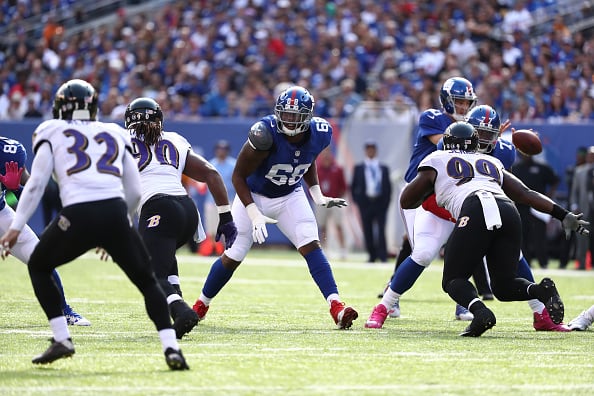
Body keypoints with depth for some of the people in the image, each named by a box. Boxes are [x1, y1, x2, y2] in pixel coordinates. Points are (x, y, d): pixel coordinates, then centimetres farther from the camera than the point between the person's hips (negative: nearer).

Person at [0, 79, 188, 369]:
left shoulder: (52, 132, 17)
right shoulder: (115, 135, 26)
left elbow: (36, 183, 8)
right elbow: (134, 191, 24)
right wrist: (115, 233, 36)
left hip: (78, 216, -2)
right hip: (116, 213, 2)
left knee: (39, 267, 24)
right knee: (147, 281, 15)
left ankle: (61, 339, 13)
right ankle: (170, 347, -4)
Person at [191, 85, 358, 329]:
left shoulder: (319, 134, -17)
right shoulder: (265, 134, -34)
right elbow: (238, 176, -22)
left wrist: (318, 196, 0)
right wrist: (254, 214, -28)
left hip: (290, 196, 3)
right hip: (254, 196, -3)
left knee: (311, 245, -16)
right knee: (232, 257, 2)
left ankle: (336, 307, -23)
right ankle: (201, 305, 24)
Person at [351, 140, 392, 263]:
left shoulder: (384, 168, 13)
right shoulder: (358, 168, 11)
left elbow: (388, 186, 12)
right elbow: (353, 186, 11)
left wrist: (386, 201, 1)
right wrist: (357, 200, -1)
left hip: (380, 202, 0)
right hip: (365, 202, 1)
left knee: (381, 230, -9)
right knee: (367, 231, 0)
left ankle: (383, 256, -10)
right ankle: (372, 256, 5)